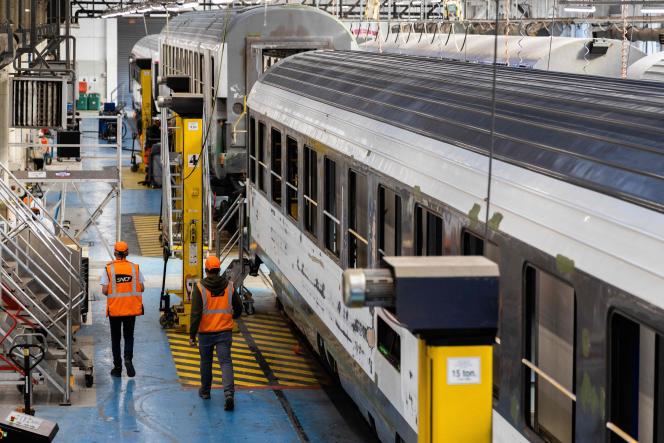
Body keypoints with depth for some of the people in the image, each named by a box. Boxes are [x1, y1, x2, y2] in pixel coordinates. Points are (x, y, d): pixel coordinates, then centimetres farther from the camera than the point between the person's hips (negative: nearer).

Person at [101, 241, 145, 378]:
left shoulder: (109, 268, -6)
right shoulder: (135, 268, -2)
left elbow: (104, 290, -10)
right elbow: (142, 288, 0)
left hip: (114, 309, -1)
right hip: (131, 308, 1)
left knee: (116, 338, 11)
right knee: (129, 336, 11)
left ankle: (117, 368, 11)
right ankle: (128, 358, -14)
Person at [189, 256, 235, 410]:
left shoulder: (200, 287, -10)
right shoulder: (229, 286, -2)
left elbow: (196, 313, -14)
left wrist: (192, 334, -9)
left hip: (206, 332, -1)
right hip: (225, 331, 1)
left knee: (206, 361, 18)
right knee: (225, 362, -1)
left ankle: (205, 391, 33)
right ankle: (229, 393, -19)